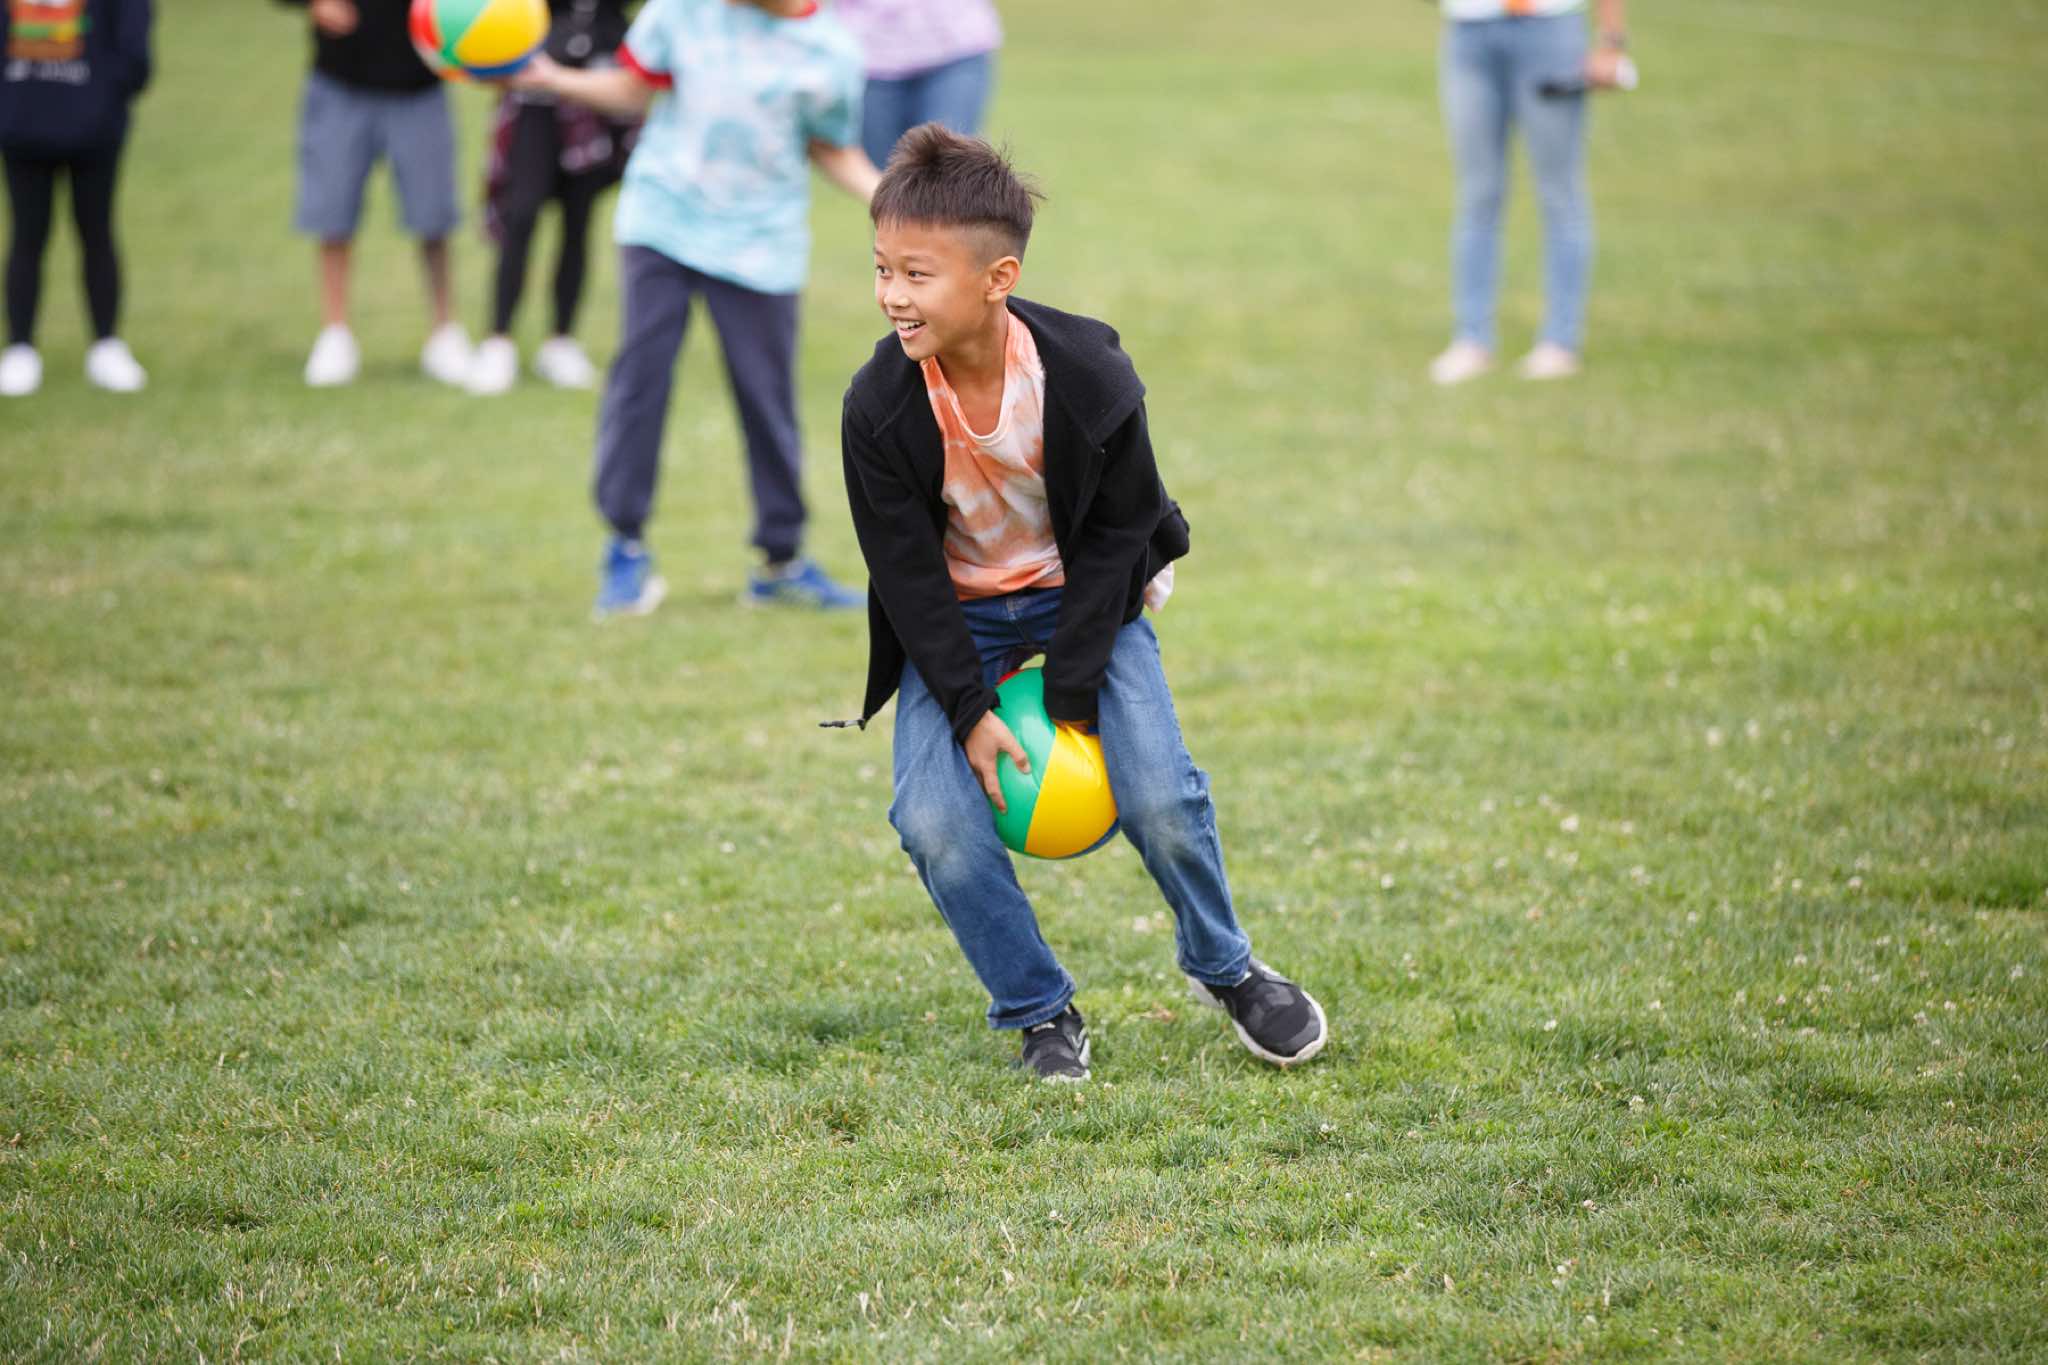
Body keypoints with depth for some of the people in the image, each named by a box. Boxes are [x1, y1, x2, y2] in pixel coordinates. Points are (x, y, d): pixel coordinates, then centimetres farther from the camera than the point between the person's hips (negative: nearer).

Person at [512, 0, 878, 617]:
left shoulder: (831, 54, -6)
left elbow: (832, 151, 5)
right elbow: (635, 91, 9)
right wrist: (553, 80, -2)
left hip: (759, 244, -1)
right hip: (660, 221, 1)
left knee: (767, 398, 2)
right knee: (640, 370, -7)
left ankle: (782, 561, 18)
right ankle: (626, 548, 4)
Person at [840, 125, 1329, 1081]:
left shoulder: (1091, 377, -27)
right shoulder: (878, 408, -24)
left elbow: (1117, 533, -13)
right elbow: (906, 573, -13)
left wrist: (1071, 695, -15)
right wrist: (969, 710, -18)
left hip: (1082, 596, -1)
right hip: (956, 616, 1)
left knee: (1159, 798, -16)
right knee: (935, 821, -18)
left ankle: (1223, 967, 15)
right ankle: (1039, 1014, 3)